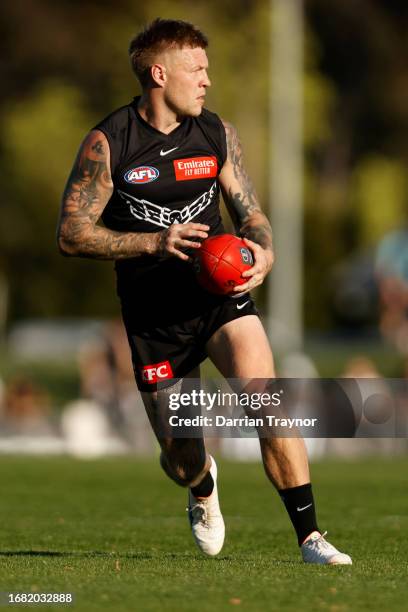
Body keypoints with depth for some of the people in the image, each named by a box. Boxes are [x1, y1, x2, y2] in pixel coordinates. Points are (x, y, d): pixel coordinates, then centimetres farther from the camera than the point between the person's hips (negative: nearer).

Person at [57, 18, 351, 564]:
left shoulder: (217, 135, 5)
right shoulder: (108, 143, -6)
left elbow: (251, 215, 11)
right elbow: (71, 234, -9)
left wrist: (264, 254, -14)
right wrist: (154, 241, -22)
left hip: (219, 293, 2)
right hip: (152, 312, -1)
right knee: (180, 455, 3)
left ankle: (309, 537, -20)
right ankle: (203, 487, 43)